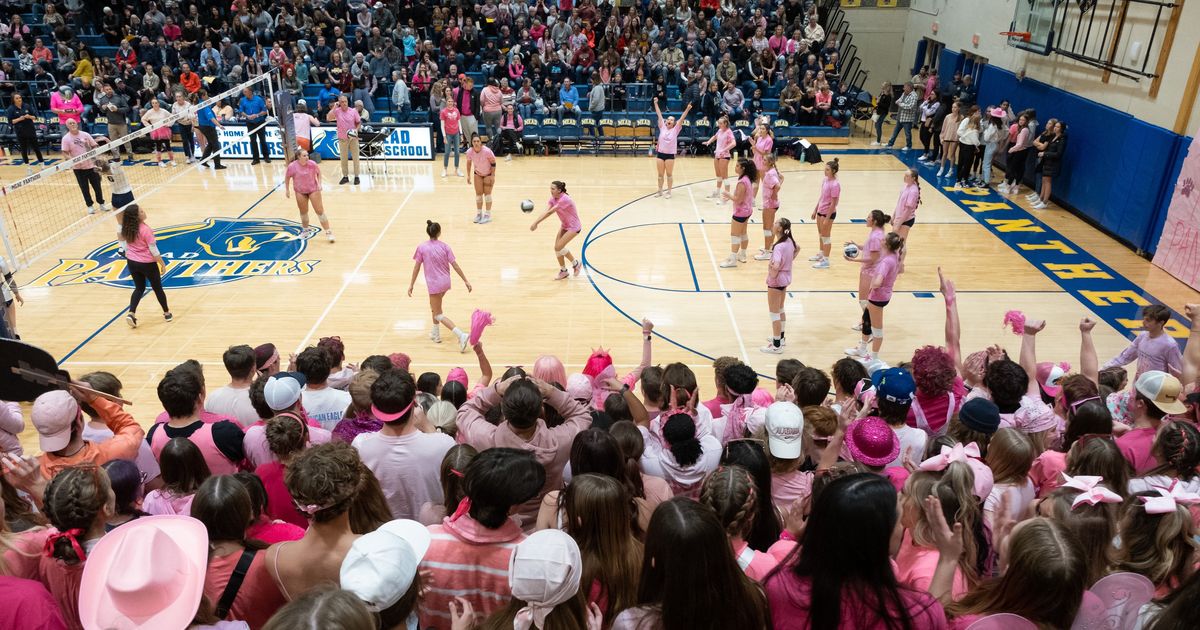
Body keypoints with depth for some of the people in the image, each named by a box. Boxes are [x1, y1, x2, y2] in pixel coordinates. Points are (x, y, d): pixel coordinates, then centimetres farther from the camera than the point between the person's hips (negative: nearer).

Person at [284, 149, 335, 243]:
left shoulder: (312, 164, -19)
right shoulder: (292, 166, -18)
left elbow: (318, 172, 1)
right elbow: (287, 177, -2)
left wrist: (319, 183, -9)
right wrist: (287, 190, 1)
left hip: (313, 190, -1)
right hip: (300, 192, 1)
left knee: (320, 211, -3)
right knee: (303, 212, 13)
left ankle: (328, 232, 1)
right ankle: (305, 230, 36)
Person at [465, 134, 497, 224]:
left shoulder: (487, 151, -30)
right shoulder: (469, 152, -20)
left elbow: (493, 163, -18)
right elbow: (469, 163, -2)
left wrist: (492, 176, -17)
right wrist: (468, 175, -1)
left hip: (488, 174, -3)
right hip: (477, 174, 3)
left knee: (487, 193, -5)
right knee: (478, 194, 5)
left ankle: (487, 215, 3)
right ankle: (479, 214, 19)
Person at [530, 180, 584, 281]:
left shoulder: (564, 199, -29)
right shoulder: (553, 199, -4)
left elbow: (550, 212, -33)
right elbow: (546, 211, -17)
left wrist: (536, 223, -34)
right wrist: (535, 222, -33)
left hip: (573, 227, -8)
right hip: (564, 225, 8)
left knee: (558, 247, -13)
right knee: (557, 248, 3)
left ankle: (576, 264, 8)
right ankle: (563, 271, 20)